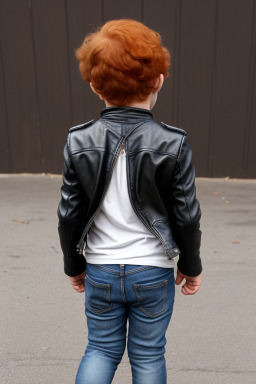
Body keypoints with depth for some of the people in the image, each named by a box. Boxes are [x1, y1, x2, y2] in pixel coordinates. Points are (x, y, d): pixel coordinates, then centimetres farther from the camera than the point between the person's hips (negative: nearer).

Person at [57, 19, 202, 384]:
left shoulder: (79, 141, -9)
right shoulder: (173, 143, -14)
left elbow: (70, 215, -4)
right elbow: (186, 216, -8)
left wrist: (74, 265, 11)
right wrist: (191, 266, 8)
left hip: (100, 271, 2)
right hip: (153, 272, -1)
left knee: (101, 349, 22)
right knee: (148, 355, 19)